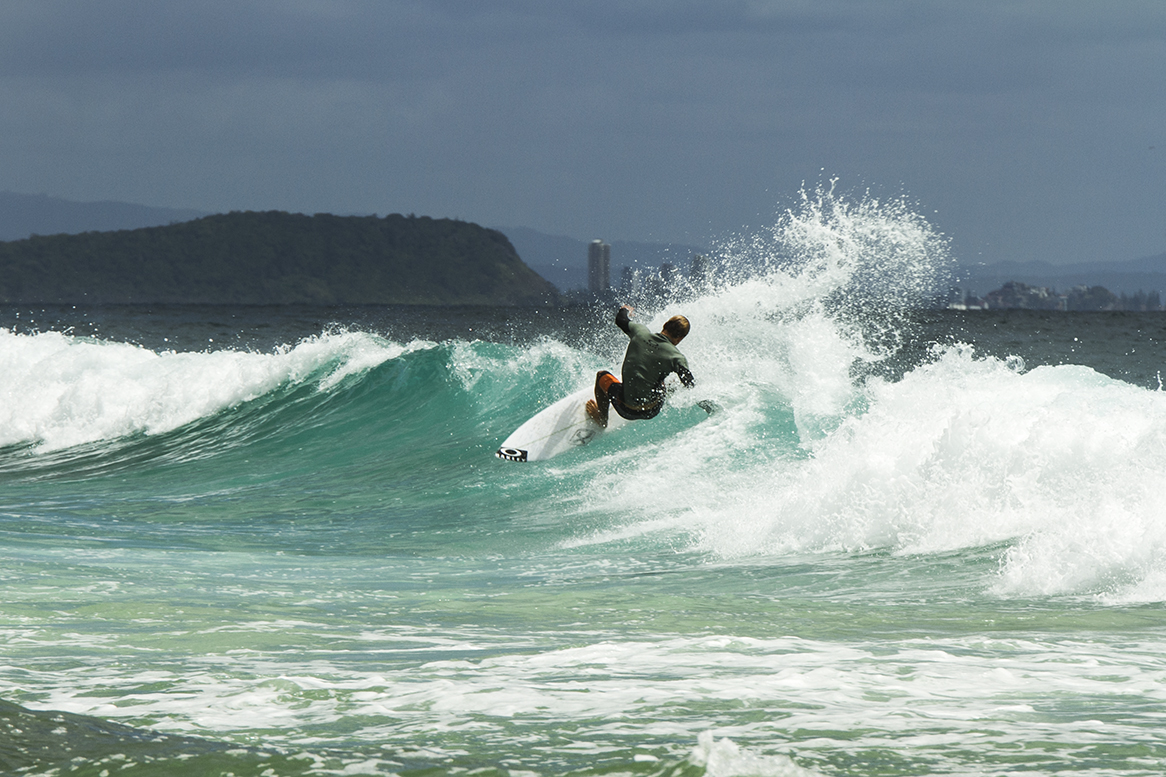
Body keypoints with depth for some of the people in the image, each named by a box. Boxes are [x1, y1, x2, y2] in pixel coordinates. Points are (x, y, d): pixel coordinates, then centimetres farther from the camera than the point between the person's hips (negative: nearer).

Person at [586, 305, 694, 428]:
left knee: (602, 375, 33)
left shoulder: (640, 332, -6)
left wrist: (624, 311, 40)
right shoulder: (676, 357, -15)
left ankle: (601, 418, 48)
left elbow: (621, 320, 15)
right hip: (651, 411, -1)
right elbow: (690, 385, -13)